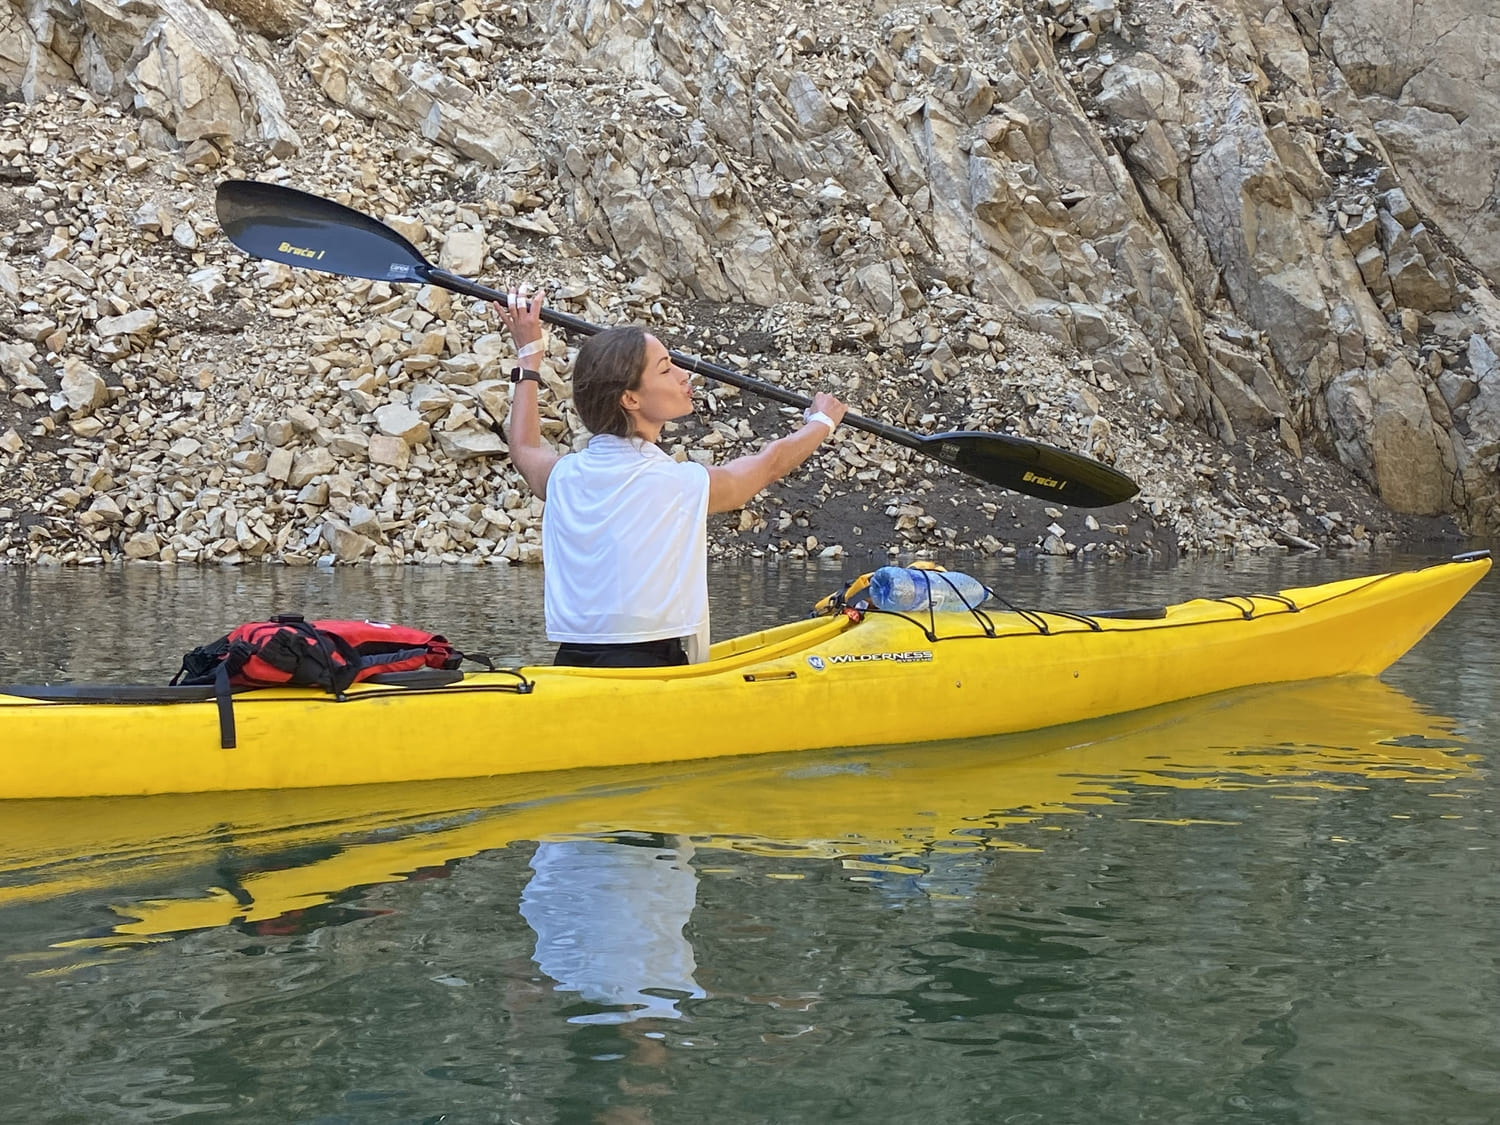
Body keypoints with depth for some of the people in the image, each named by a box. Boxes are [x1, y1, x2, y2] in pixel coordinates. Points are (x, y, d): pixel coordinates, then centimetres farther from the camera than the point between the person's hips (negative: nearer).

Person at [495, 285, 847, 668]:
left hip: (568, 666, 6)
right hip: (652, 674, -6)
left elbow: (523, 445, 34)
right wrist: (823, 420, 36)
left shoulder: (562, 477, 7)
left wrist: (528, 354, 44)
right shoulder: (685, 484, -6)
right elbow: (771, 462, 15)